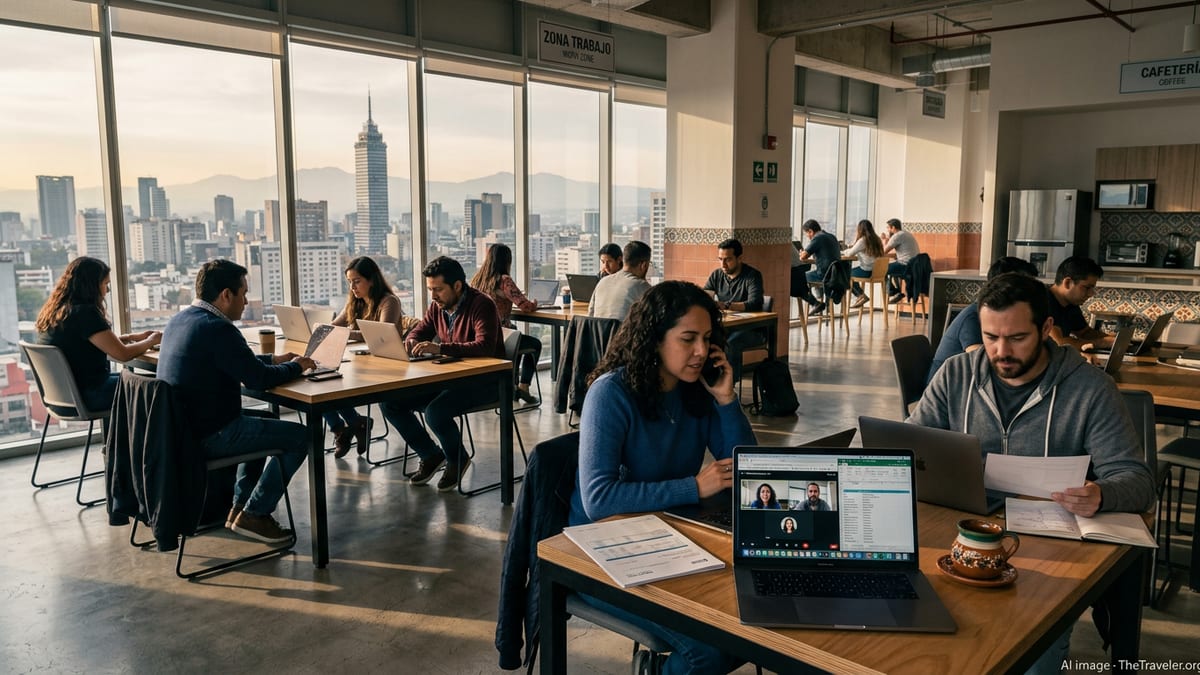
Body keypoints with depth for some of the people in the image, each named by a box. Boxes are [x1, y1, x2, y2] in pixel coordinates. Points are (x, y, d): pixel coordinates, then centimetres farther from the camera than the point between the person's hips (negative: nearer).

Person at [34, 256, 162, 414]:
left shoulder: (54, 311, 7)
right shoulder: (84, 313, -21)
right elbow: (123, 354, -20)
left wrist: (134, 336, 16)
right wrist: (151, 341, -3)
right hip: (85, 395, -9)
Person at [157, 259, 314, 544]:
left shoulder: (179, 320, 9)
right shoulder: (217, 328, -22)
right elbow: (259, 378, -21)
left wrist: (273, 359, 17)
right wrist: (295, 366, -3)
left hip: (180, 429, 10)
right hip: (209, 436, -10)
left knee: (259, 424, 31)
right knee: (300, 436, -2)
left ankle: (240, 506, 28)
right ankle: (253, 515, 6)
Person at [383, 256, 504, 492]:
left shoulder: (481, 305, -18)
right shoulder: (438, 306, 5)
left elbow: (485, 347, -31)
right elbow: (418, 331, 18)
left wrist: (439, 348, -39)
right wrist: (410, 342, -9)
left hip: (482, 381, -8)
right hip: (448, 377, 8)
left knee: (435, 412, -31)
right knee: (389, 403, -4)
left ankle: (457, 460, 1)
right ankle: (431, 455, 13)